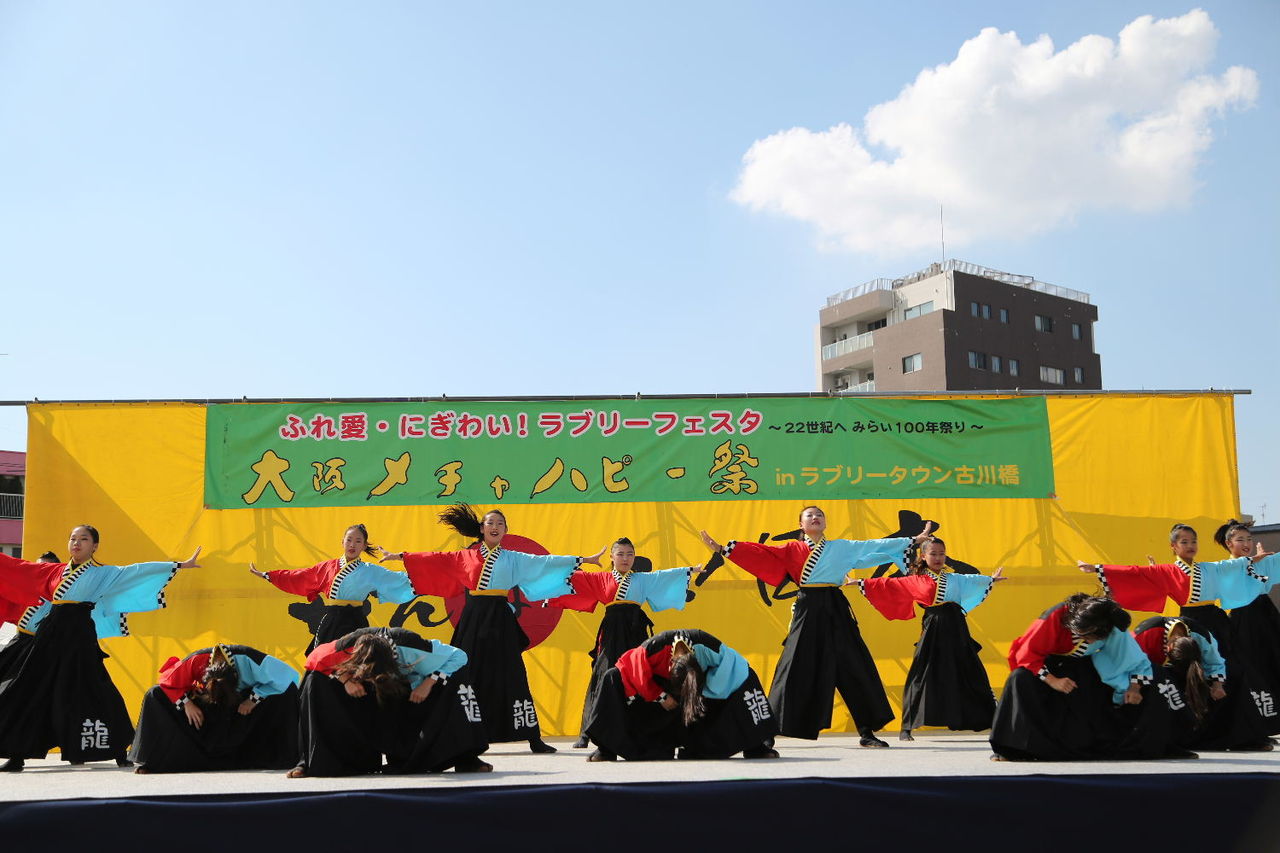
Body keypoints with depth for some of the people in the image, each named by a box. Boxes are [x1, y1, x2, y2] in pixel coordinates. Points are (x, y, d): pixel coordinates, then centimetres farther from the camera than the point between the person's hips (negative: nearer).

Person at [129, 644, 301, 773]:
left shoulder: (247, 659, -36)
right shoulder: (196, 661, -32)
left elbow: (290, 676, -31)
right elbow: (169, 682, -13)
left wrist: (254, 699, -28)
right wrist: (186, 703, -27)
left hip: (244, 701, -1)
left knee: (288, 691, -28)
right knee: (155, 696, -21)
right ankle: (152, 760, -14)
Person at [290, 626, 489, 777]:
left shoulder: (410, 646, -36)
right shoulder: (351, 645, -33)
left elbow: (459, 657, -24)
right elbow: (314, 659, -14)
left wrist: (430, 682, -32)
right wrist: (345, 678, -28)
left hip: (412, 693, -1)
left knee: (456, 678, -28)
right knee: (317, 683, -23)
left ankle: (465, 759, -20)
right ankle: (313, 761, -13)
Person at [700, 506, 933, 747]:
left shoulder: (842, 547, 15)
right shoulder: (792, 550, 9)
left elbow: (874, 546, 16)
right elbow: (759, 554, 2)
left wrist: (914, 540, 15)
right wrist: (723, 549, -6)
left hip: (836, 611, 2)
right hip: (808, 611, -2)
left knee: (855, 668, 0)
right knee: (797, 670, -3)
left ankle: (867, 732, 9)